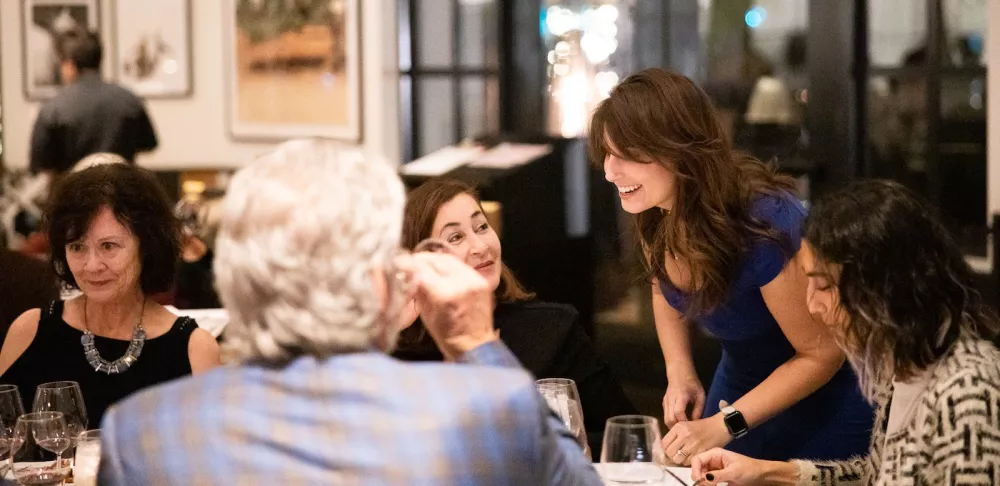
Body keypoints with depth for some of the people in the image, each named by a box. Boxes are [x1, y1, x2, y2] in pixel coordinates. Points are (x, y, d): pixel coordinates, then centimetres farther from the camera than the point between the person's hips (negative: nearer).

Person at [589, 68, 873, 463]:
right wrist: (679, 372, -6)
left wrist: (725, 424, -25)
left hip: (820, 402, -6)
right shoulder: (652, 214, -15)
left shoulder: (766, 227, -34)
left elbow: (822, 355, -23)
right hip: (737, 383, 6)